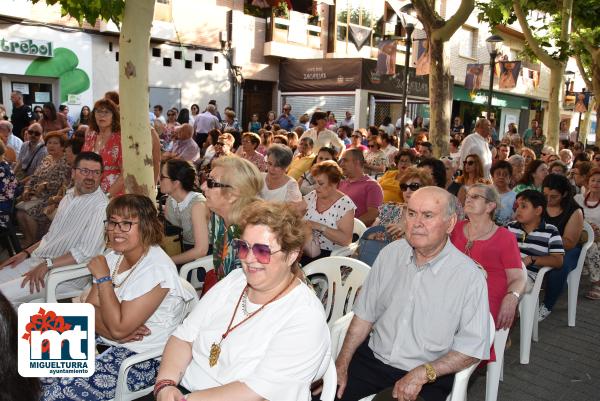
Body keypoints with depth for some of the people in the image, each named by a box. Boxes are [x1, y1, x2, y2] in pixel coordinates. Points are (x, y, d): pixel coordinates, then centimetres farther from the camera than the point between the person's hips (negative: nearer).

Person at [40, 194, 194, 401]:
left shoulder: (156, 268, -22)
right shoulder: (114, 257, 4)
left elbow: (119, 328, -23)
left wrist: (103, 277, -18)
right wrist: (114, 333, -17)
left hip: (142, 357, -7)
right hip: (106, 342, 8)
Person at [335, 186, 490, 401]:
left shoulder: (470, 276, -13)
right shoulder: (390, 253, 0)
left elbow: (472, 348, -10)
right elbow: (365, 314, 4)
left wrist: (422, 374, -19)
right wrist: (342, 363, -3)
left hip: (429, 376, -2)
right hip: (373, 357, 3)